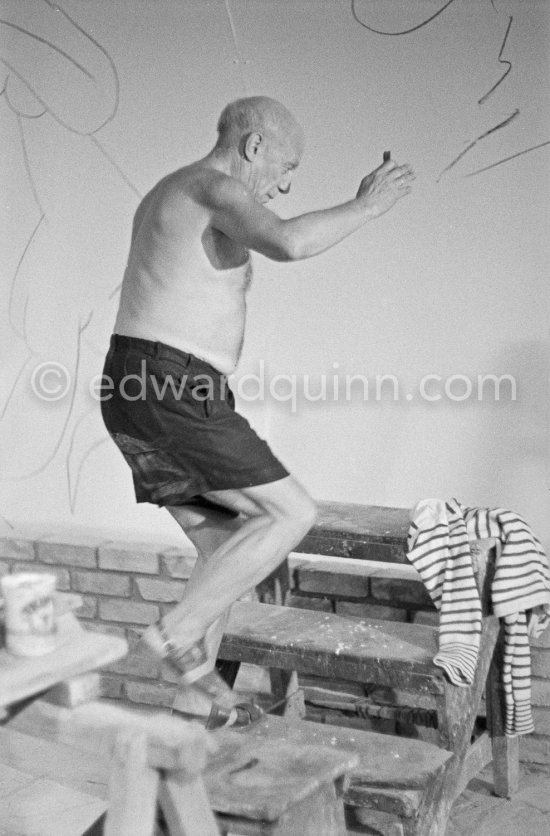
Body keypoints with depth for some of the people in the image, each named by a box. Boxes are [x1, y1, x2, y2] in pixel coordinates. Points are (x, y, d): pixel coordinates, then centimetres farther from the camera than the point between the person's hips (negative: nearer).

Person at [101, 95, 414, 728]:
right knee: (292, 515, -4)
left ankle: (199, 693, 23)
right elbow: (290, 244, -27)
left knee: (227, 545, 17)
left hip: (135, 396, 10)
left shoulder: (165, 198, 24)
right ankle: (178, 630, -3)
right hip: (171, 396, -10)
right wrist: (364, 205, -12)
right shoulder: (216, 187, -7)